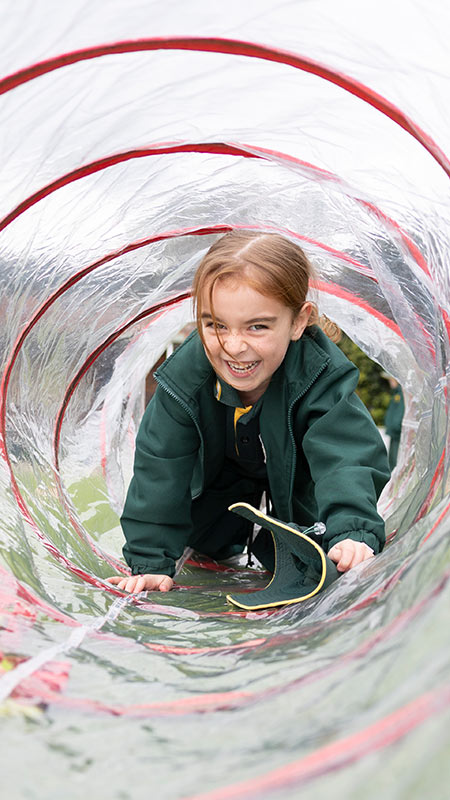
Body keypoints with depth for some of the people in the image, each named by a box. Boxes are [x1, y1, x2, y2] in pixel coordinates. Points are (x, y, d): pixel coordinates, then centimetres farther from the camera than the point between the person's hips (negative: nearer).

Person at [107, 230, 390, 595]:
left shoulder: (322, 377, -40)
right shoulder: (184, 376, -34)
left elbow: (346, 458, -47)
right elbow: (161, 470, -28)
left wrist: (352, 532, -67)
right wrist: (150, 560, -32)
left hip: (294, 472, -1)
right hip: (222, 467, 2)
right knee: (206, 540, 6)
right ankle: (232, 530, 38)